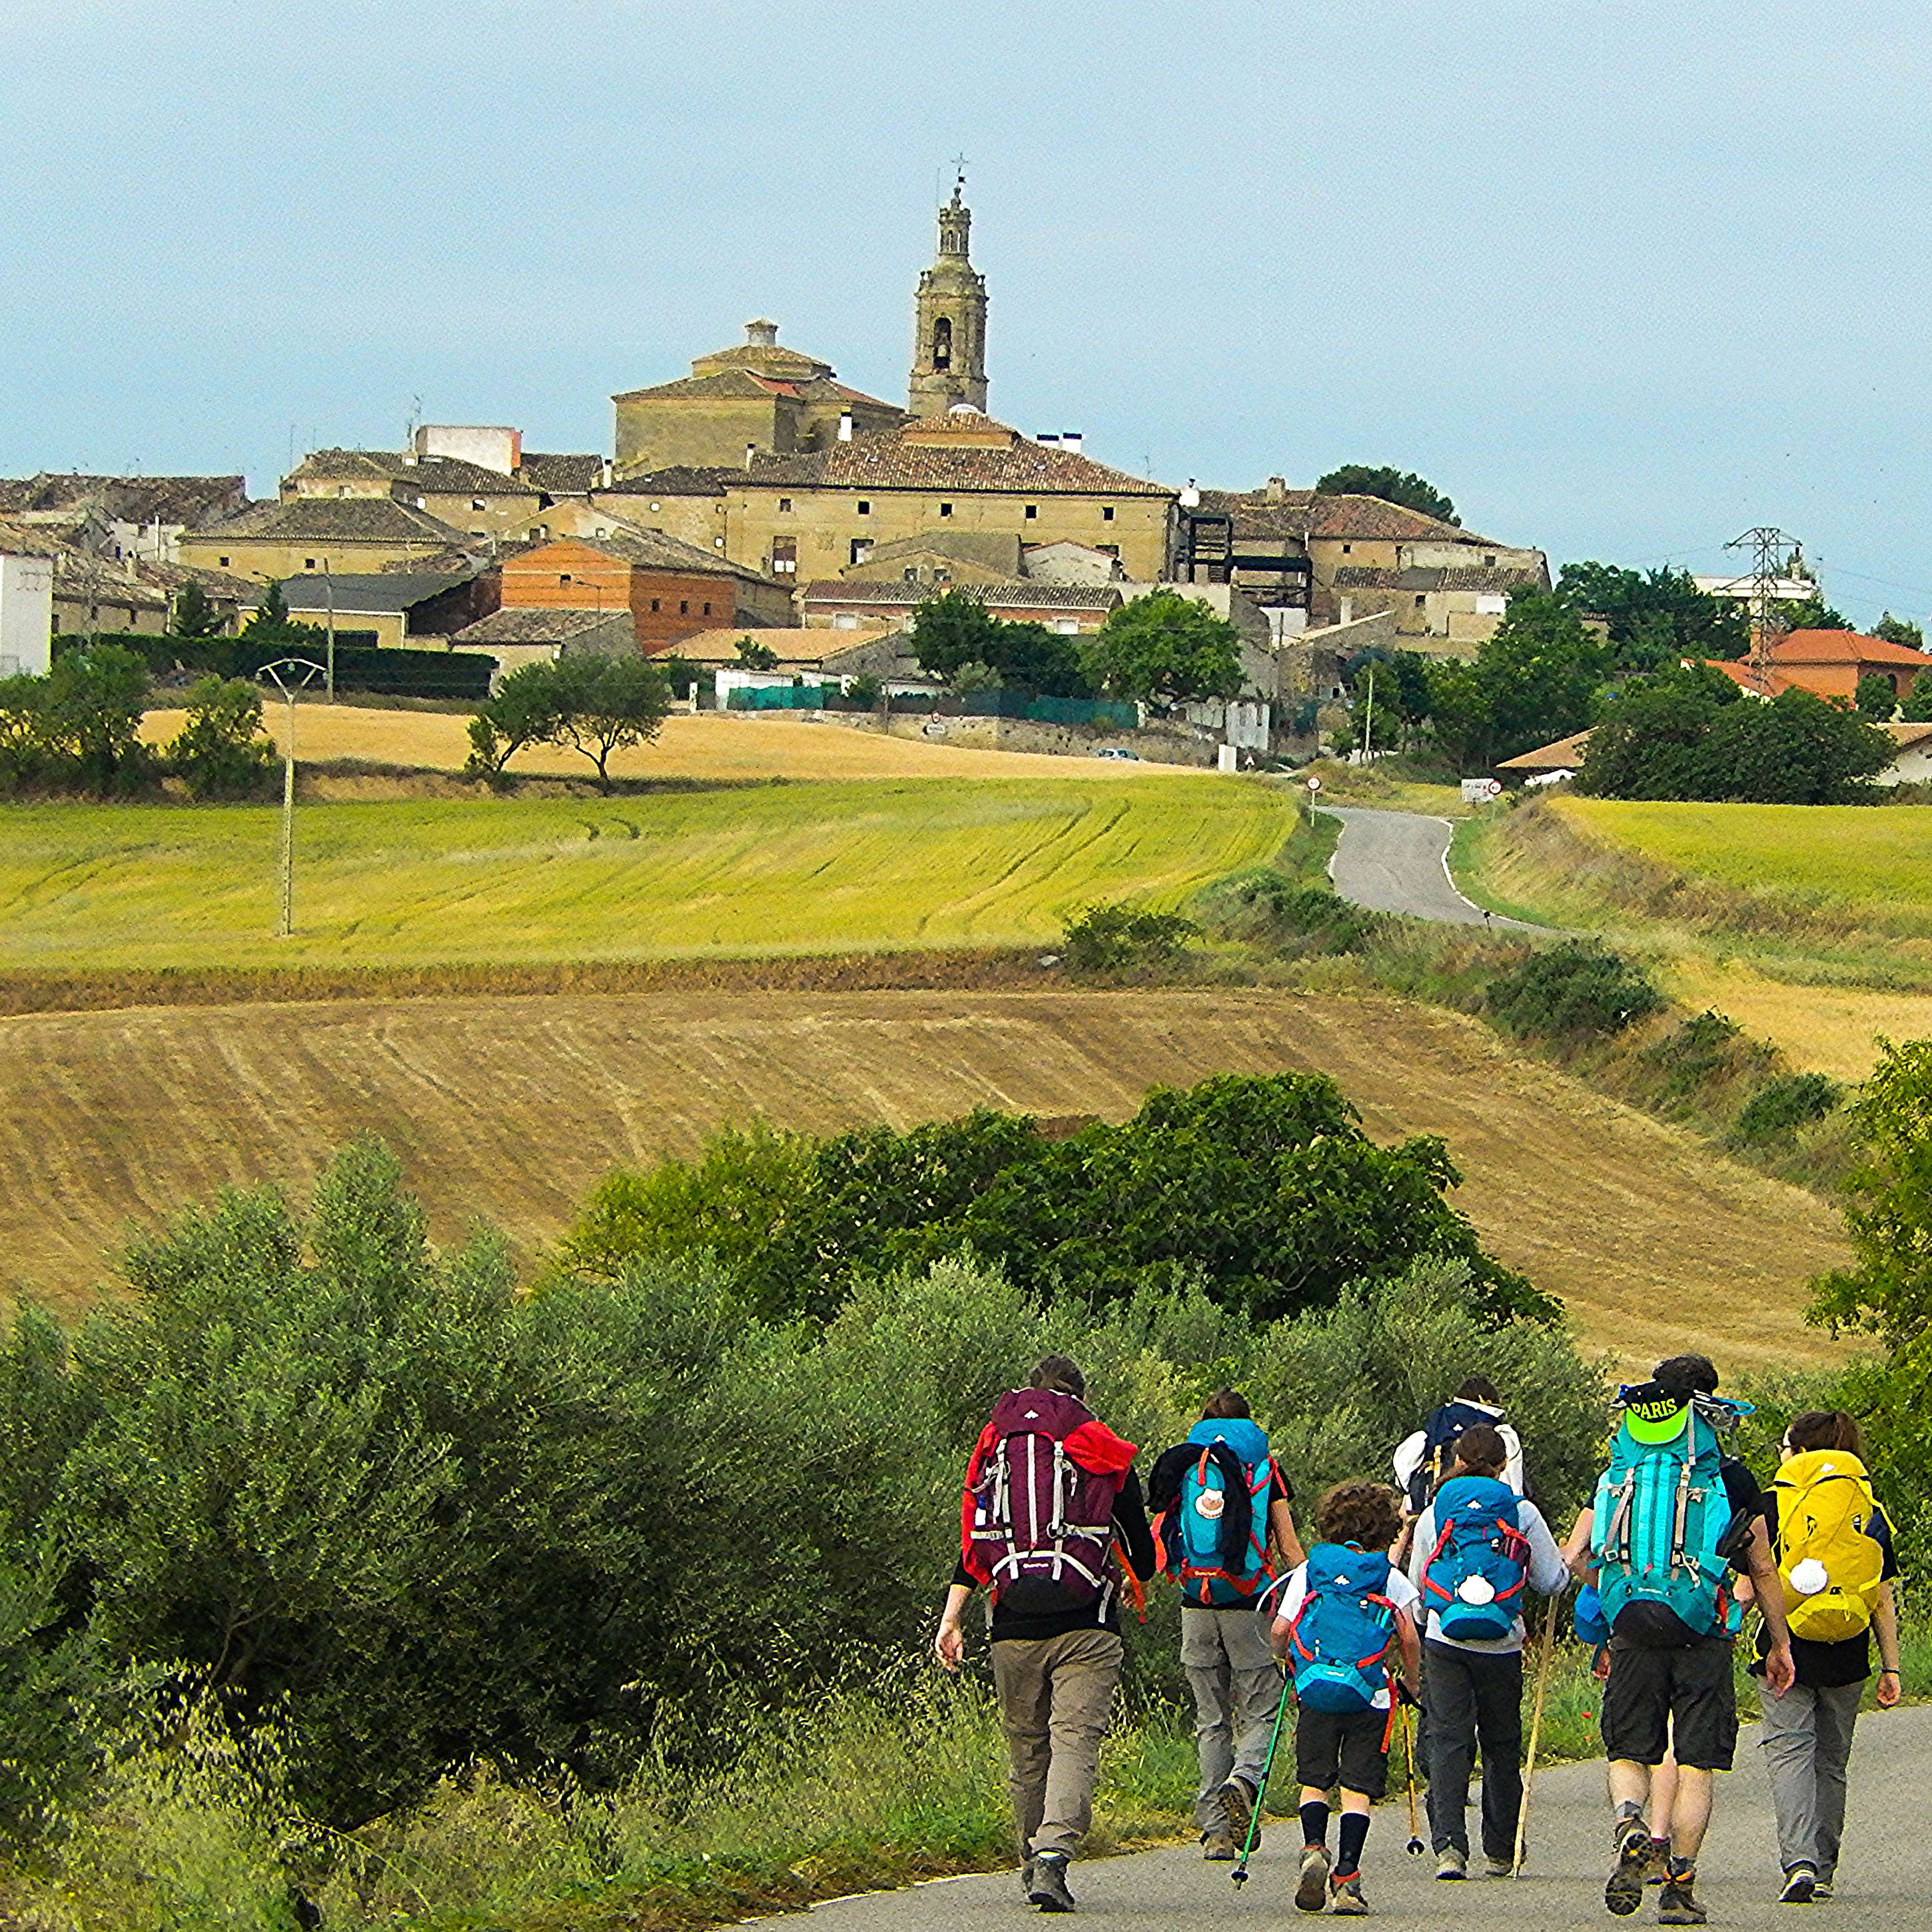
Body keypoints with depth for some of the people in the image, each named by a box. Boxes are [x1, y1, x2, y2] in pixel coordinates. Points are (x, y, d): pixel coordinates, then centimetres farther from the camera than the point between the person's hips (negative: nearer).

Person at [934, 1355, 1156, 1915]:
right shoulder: (1104, 1452, 5)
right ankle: (1054, 1854, -26)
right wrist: (1133, 1579, 31)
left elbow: (973, 1543, 7)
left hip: (1014, 1627, 3)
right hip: (1085, 1626, -3)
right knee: (1075, 1741, -9)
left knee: (1026, 1747, 15)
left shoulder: (994, 1447, 12)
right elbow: (1143, 1550, 9)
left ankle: (1032, 1861, 22)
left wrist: (951, 1619, 5)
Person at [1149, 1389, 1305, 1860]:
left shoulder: (1180, 1467, 8)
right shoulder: (1264, 1467, 5)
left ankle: (1215, 1829, 4)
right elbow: (1288, 1547, 3)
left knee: (1210, 1719, 8)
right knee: (1259, 1709, 6)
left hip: (1196, 1605, 2)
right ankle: (1244, 1779, -23)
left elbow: (1158, 1542, 5)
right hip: (1249, 1603, -2)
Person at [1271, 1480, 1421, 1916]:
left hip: (1315, 1688, 1)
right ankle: (1347, 1879, -9)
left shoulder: (1308, 1572, 10)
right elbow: (1409, 1640, 0)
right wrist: (1410, 1684, 16)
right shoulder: (1392, 1579, 7)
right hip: (1369, 1694, -1)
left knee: (1314, 1779, 12)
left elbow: (1280, 1631, 5)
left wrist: (1288, 1660, 26)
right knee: (1358, 1787, 1)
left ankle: (1314, 1848, -12)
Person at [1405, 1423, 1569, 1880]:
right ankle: (1501, 1852, 19)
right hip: (1502, 1646, 0)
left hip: (1444, 1641, 0)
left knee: (1447, 1741, -2)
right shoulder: (1523, 1513, 2)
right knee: (1502, 1745, 13)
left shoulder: (1434, 1515, 6)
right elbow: (1555, 1582, 6)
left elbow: (1415, 1585, 14)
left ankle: (1449, 1846, -18)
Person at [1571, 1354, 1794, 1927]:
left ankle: (1629, 1821, -18)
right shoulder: (1729, 1476, 2)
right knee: (1695, 1766, 5)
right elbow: (1762, 1569, 7)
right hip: (1702, 1637, -2)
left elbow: (1576, 1557, 9)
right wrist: (1780, 1643, 17)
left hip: (1632, 1631, 2)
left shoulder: (1617, 1474, 10)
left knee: (1629, 1752, 13)